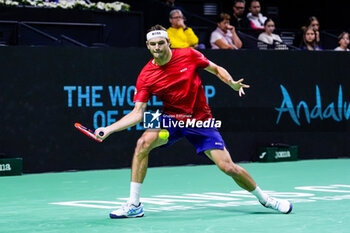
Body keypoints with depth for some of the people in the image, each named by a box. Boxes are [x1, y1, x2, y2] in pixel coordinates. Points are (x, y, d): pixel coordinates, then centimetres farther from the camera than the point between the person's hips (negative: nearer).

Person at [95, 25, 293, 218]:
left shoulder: (189, 55, -10)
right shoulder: (146, 76, -10)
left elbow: (216, 69, 4)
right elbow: (138, 113, -11)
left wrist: (232, 83, -15)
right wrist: (109, 129, -23)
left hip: (201, 121, -1)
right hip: (171, 119, 1)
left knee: (228, 167, -9)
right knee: (143, 143, -27)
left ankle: (264, 198, 19)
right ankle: (134, 205, -18)